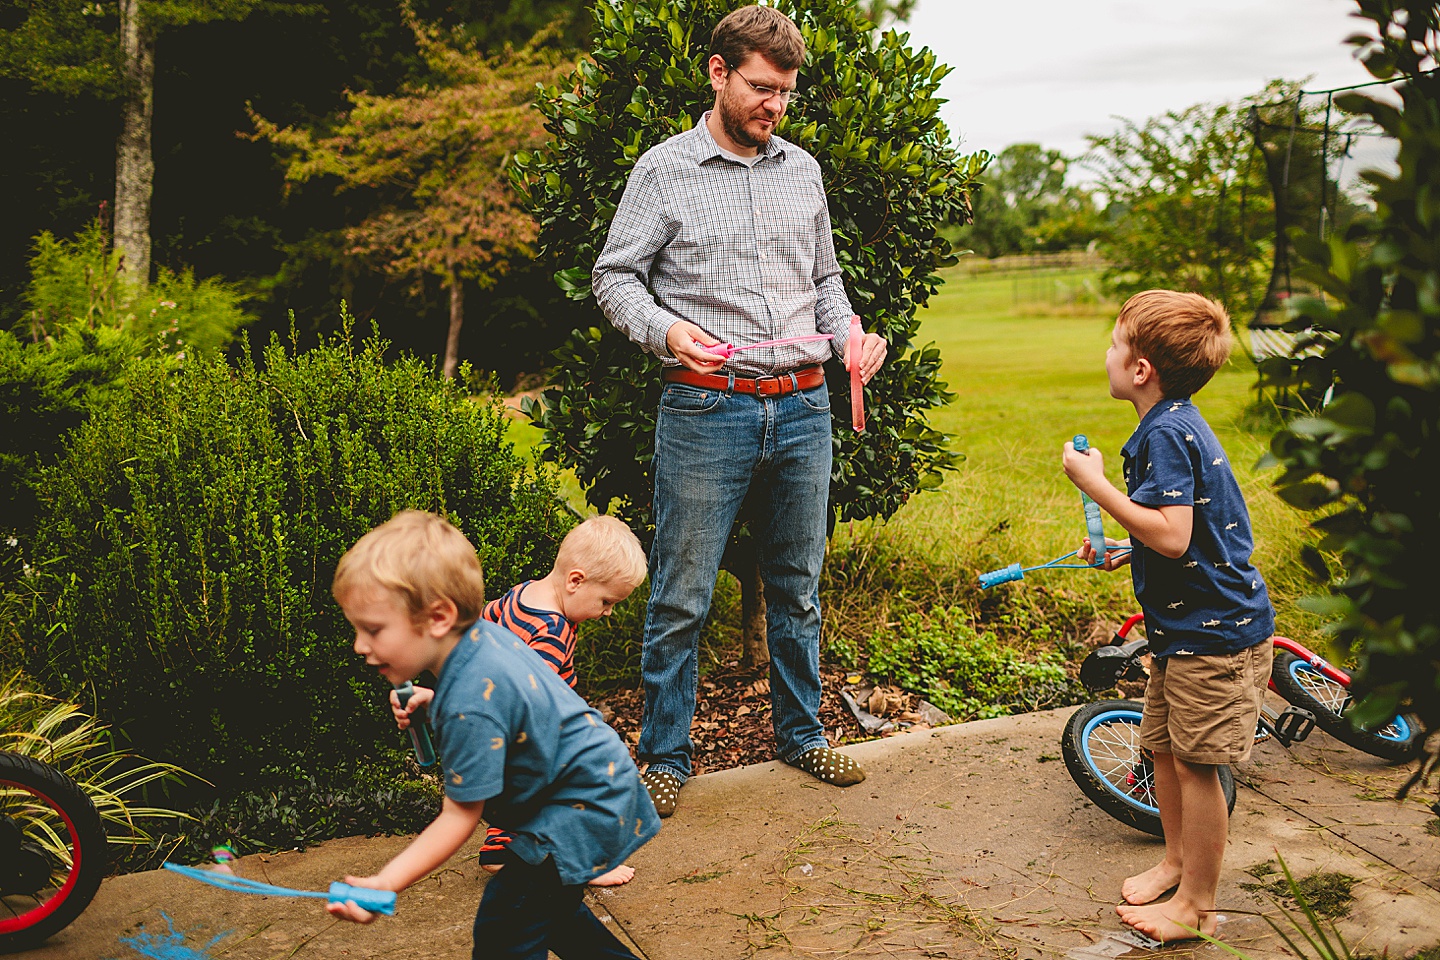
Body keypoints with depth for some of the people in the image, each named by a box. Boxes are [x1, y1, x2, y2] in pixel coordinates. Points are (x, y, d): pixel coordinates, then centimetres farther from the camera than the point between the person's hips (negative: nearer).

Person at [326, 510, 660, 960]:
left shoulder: (471, 706, -31)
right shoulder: (484, 633, -4)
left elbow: (459, 818, -22)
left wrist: (386, 883, -25)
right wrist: (427, 705, 14)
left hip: (582, 810, -11)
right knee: (551, 910, 28)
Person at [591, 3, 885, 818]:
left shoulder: (803, 170, 13)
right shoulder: (665, 171, 0)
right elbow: (615, 275, 0)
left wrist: (849, 335, 2)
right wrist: (665, 329, -19)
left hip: (803, 410, 5)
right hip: (707, 409, -4)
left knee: (799, 588, 15)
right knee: (681, 597, 1)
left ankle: (802, 733, 32)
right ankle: (667, 756, 18)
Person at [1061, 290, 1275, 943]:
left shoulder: (1165, 433, -21)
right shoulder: (1177, 424, 11)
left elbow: (1172, 535, -30)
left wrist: (1095, 484, -23)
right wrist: (1126, 551, 12)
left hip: (1214, 631, -10)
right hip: (1185, 626, 10)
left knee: (1194, 764, 1)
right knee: (1163, 744, 19)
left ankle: (1197, 905, 16)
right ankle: (1177, 861, 37)